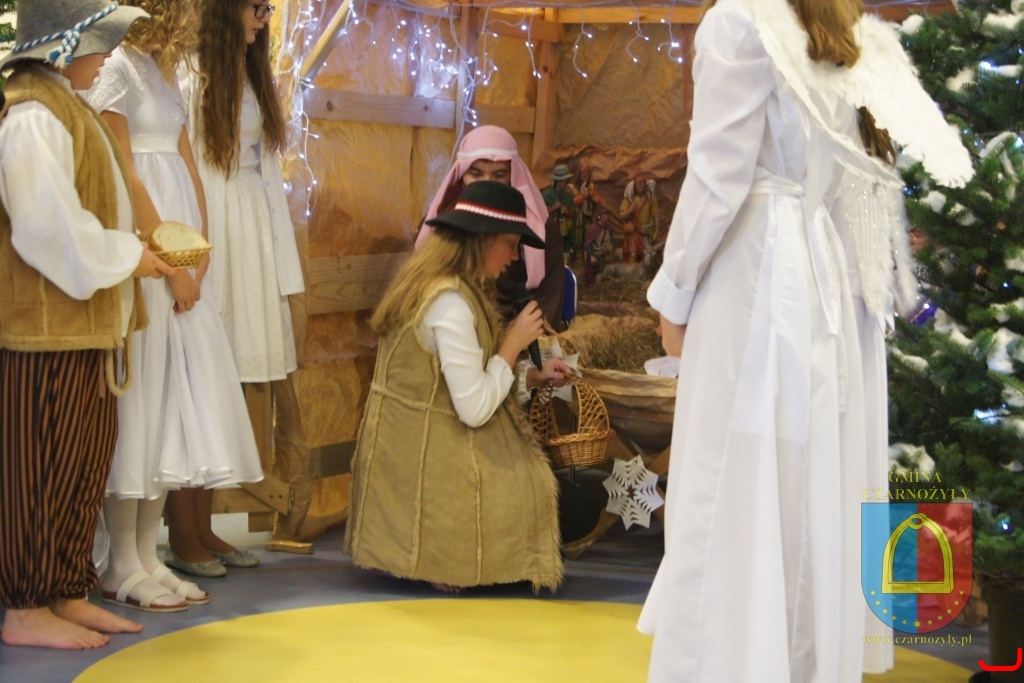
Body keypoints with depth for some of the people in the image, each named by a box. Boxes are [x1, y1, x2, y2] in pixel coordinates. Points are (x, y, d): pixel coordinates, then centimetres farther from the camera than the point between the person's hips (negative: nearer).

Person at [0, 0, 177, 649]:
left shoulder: (65, 108, 16)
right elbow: (52, 229, -22)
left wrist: (136, 243, 7)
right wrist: (128, 256, -10)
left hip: (84, 323, 10)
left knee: (85, 462, 14)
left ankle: (69, 595, 23)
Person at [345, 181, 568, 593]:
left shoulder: (429, 283, 8)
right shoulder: (451, 303, -23)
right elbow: (474, 409, -22)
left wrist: (531, 377, 8)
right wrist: (513, 343, -12)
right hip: (429, 459, -10)